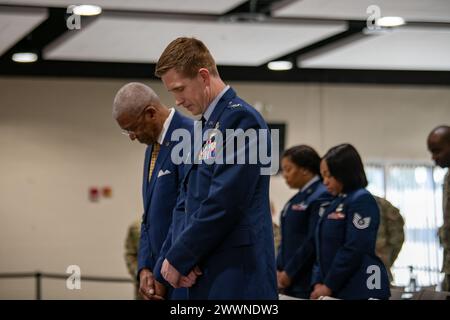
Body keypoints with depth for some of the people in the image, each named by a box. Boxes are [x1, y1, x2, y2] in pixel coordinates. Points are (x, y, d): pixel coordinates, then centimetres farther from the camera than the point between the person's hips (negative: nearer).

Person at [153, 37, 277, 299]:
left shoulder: (241, 119, -12)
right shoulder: (208, 124, 17)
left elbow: (224, 204, -18)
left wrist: (178, 259, -9)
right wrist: (179, 257, 0)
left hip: (236, 279, -8)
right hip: (205, 276, 8)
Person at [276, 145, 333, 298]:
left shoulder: (321, 197, -13)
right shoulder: (299, 197, 15)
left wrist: (289, 273, -14)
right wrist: (279, 269, 8)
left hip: (307, 283, -9)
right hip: (290, 280, 9)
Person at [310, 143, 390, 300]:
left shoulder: (362, 200, -9)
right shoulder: (335, 204, 17)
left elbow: (354, 250, -17)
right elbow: (323, 250, 18)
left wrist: (329, 286, -13)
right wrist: (318, 283, 4)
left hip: (362, 290, -8)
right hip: (337, 291, 8)